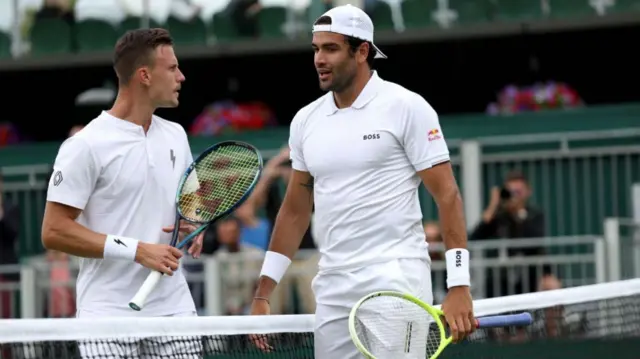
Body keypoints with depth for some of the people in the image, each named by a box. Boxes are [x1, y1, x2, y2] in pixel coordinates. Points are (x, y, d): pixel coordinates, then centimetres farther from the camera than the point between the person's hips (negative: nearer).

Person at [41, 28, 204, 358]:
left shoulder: (176, 136, 13)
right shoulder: (86, 146, -8)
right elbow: (54, 232, -11)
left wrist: (193, 226, 2)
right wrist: (137, 250, -16)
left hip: (172, 306, 6)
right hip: (108, 315, -5)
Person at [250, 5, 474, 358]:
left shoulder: (406, 107, -4)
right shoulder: (305, 120, 12)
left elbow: (447, 195, -7)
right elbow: (295, 211, 20)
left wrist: (459, 286, -15)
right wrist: (263, 294, 16)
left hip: (397, 282, -6)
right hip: (332, 294, 6)